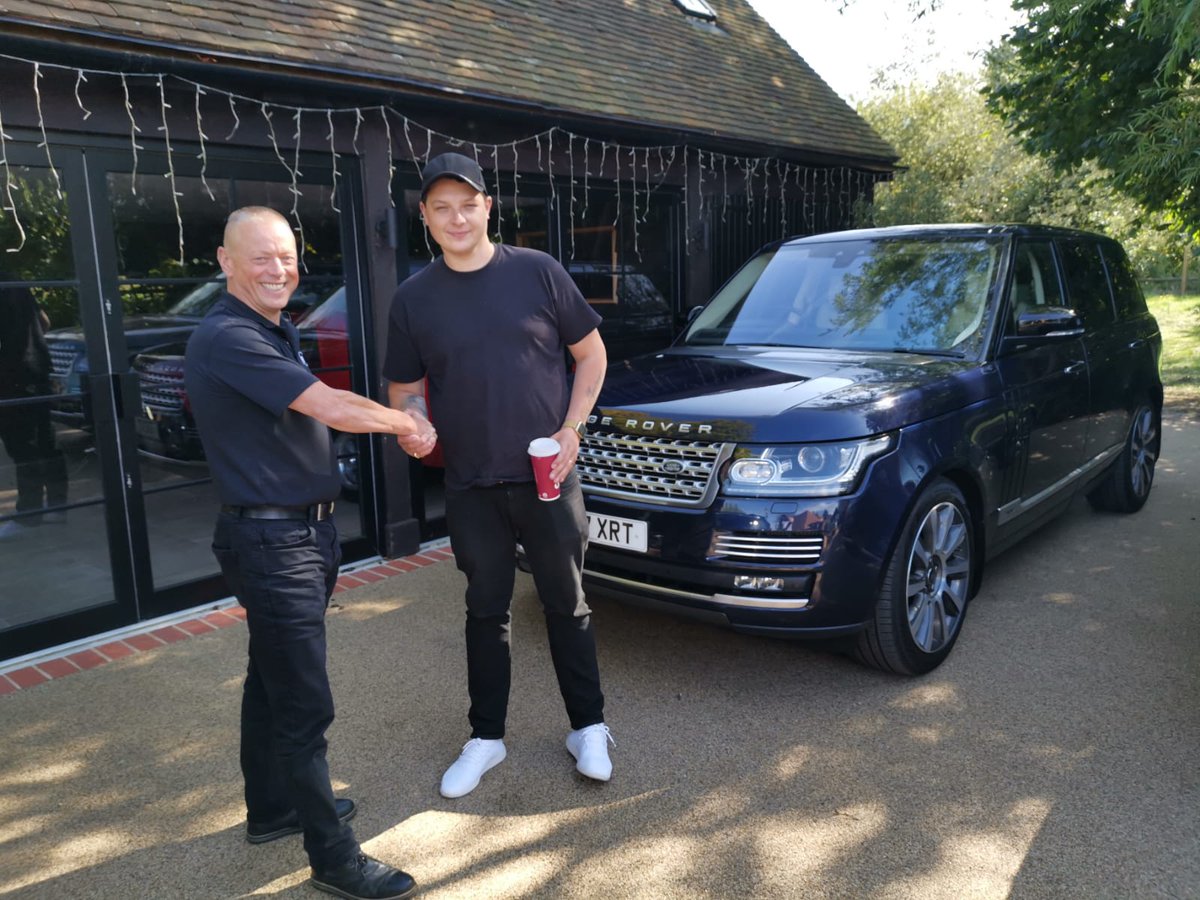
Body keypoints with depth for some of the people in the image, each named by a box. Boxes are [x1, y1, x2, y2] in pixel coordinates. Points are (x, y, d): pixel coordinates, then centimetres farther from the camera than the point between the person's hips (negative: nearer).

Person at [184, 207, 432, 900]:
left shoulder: (275, 333, 15)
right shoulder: (227, 338, -18)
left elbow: (313, 415, 19)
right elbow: (330, 408, -23)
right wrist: (407, 424, -9)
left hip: (301, 534, 10)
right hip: (271, 539, -10)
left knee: (273, 683, 21)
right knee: (305, 706, -4)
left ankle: (271, 809, 37)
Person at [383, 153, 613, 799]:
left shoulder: (537, 272, -3)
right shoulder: (413, 298, 1)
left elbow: (591, 353, 4)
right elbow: (404, 389, 8)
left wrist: (571, 430, -7)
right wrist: (413, 420, -16)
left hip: (546, 478, -1)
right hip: (470, 487, 1)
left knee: (567, 605, 11)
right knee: (487, 612, 14)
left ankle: (588, 728, 29)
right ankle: (486, 737, 31)